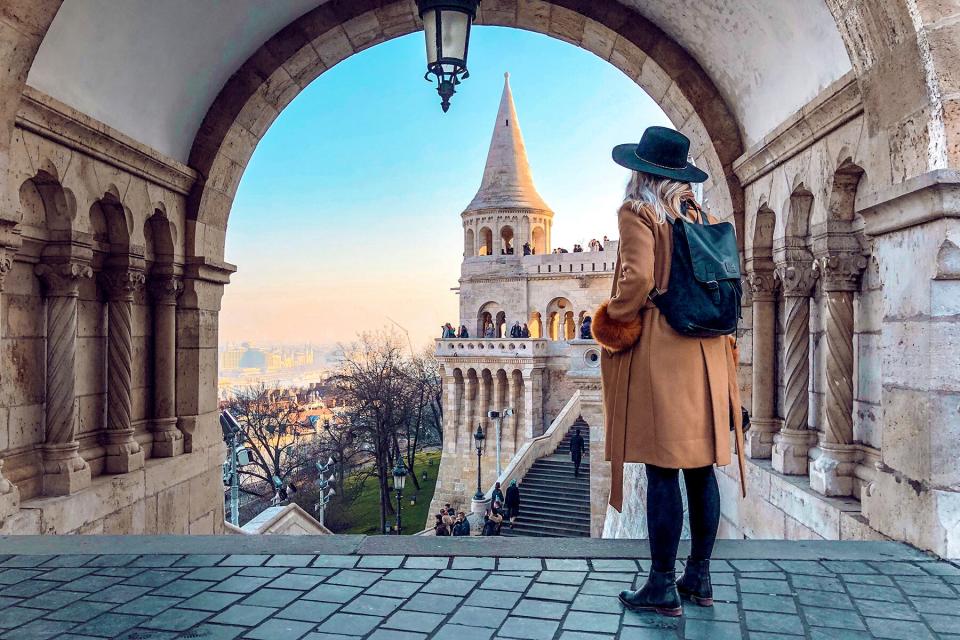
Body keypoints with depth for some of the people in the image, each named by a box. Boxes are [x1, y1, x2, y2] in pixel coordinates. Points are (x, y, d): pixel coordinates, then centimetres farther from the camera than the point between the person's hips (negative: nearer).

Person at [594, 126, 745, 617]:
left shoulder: (637, 211, -5)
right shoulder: (699, 214, 15)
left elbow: (638, 277, -17)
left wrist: (616, 318, -3)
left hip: (659, 351, -7)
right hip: (707, 352, 7)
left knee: (663, 471, -3)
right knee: (701, 467, 10)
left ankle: (663, 587, 4)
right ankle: (699, 578, 21)